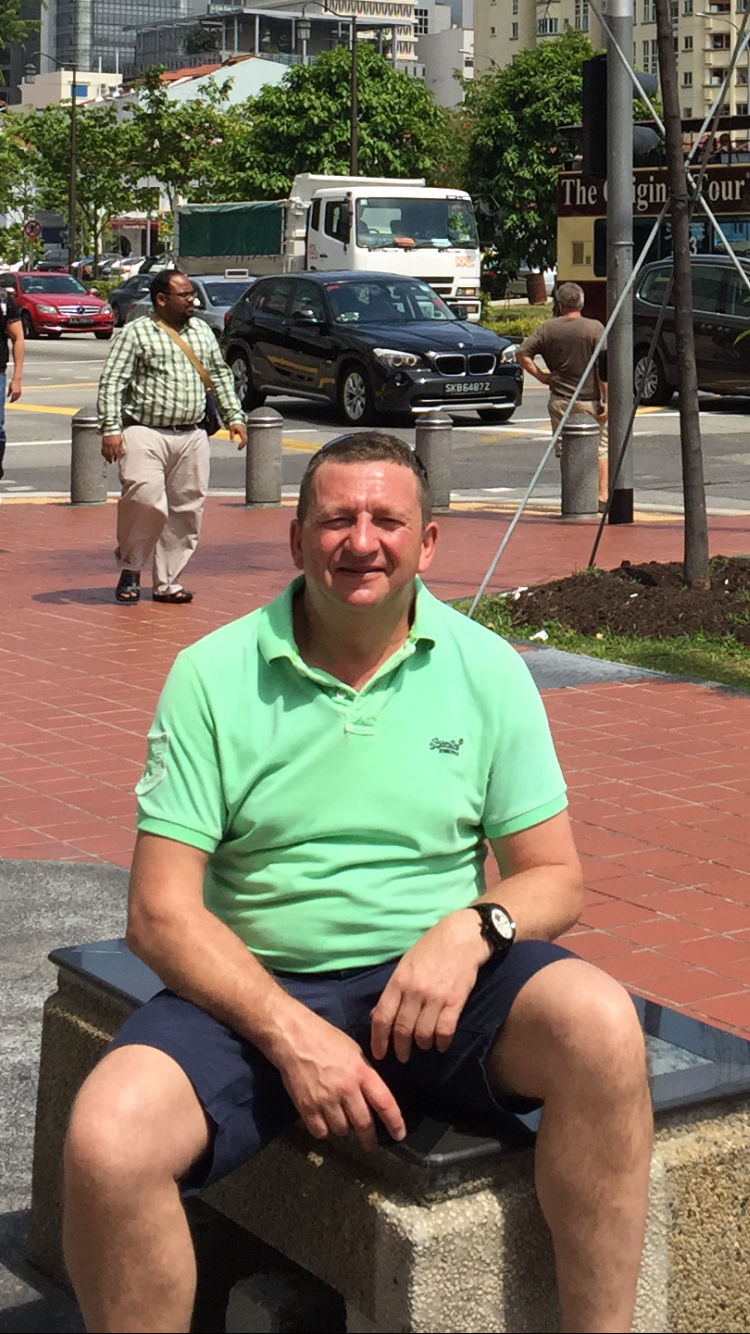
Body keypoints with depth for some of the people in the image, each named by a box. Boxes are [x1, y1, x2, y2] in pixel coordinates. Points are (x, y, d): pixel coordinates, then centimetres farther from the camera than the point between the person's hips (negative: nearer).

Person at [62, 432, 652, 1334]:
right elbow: (160, 913, -5)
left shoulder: (487, 670, 4)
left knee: (601, 1023, -30)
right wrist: (291, 1033, -19)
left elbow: (554, 878, 6)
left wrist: (474, 927, -17)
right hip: (255, 989, -1)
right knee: (107, 1138, -29)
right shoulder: (214, 676, -1)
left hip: (434, 986, 1)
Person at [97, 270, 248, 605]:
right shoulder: (136, 333, -1)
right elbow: (111, 382, -5)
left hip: (192, 436, 5)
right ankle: (130, 569, -1)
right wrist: (111, 428, -14)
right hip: (146, 432, -5)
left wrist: (234, 416, 16)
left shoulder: (202, 331, 17)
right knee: (145, 498, -22)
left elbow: (221, 375, 25)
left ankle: (167, 582, 12)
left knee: (187, 509, 2)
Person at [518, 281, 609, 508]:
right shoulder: (595, 328, -6)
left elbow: (523, 353, -2)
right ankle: (603, 496, 3)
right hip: (589, 400, -2)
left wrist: (541, 376, 4)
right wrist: (606, 400, -9)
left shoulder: (548, 328, 2)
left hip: (560, 401, 2)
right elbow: (605, 367, -11)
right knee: (601, 448, 9)